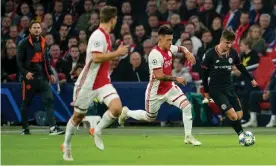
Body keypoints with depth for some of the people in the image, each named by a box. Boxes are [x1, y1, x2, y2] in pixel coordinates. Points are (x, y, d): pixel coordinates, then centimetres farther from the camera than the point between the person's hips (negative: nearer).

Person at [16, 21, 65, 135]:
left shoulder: (43, 42, 13)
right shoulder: (24, 43, -4)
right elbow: (19, 60, -7)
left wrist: (50, 73, 13)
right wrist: (25, 73, -20)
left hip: (43, 77, 4)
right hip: (30, 77, -4)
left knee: (49, 100, -9)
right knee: (26, 103, 5)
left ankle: (53, 127, -16)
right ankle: (24, 128, 20)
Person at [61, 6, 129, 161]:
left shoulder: (105, 36, 10)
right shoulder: (98, 35, -18)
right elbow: (96, 57, -29)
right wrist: (117, 53, -24)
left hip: (103, 82, 7)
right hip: (88, 83, -7)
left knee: (117, 108, -16)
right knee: (78, 116, 8)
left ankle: (98, 131, 7)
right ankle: (67, 145, 28)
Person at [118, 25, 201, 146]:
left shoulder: (169, 49, -3)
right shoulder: (155, 54, -27)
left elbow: (180, 48, 21)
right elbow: (159, 75, -31)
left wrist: (187, 52, -2)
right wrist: (176, 79, -29)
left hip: (169, 87, 6)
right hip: (156, 91, -6)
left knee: (187, 106, -13)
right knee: (149, 117, 15)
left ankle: (188, 137, -3)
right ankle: (126, 112, 43)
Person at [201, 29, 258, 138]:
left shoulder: (233, 53, 0)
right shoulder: (210, 54, -13)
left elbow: (240, 67, 18)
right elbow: (204, 73, -2)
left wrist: (251, 79, 26)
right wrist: (206, 91, 2)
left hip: (229, 88, 5)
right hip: (216, 89, -5)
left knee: (239, 116, -1)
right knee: (233, 116, -17)